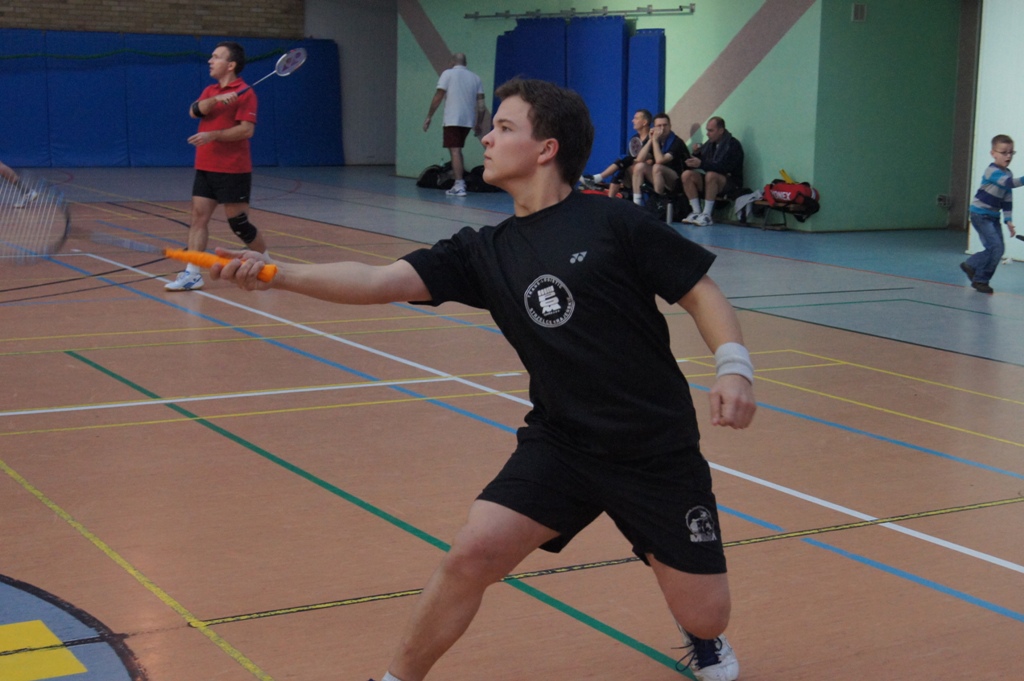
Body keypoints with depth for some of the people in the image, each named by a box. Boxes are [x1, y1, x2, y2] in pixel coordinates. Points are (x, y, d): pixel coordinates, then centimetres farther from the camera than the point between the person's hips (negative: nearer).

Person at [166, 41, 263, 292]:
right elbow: (194, 111, -4)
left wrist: (213, 135, -25)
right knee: (198, 216, -1)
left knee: (238, 223, -2)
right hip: (205, 168, 7)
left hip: (233, 171, -7)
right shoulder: (210, 91, 14)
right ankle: (192, 274, -3)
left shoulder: (245, 93, -9)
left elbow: (246, 130, -18)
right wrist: (216, 100, -21)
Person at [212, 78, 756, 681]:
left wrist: (735, 368, -19)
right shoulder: (485, 253, 2)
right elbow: (381, 281, -8)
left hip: (658, 450, -2)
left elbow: (702, 293, -4)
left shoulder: (616, 223, -9)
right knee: (473, 553, -15)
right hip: (561, 443, 3)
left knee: (703, 615, 2)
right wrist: (277, 273, -18)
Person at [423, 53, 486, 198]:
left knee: (455, 151, -6)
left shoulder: (448, 73, 0)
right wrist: (479, 123, 13)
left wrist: (428, 118, -1)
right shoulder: (475, 77, 12)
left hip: (452, 120, -5)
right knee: (457, 150, 20)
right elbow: (481, 103, 7)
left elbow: (438, 97, -5)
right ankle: (459, 179, 19)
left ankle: (459, 185, -15)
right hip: (468, 121, 5)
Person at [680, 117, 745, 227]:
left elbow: (724, 168, -24)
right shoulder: (710, 143, 11)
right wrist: (696, 153, -8)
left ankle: (707, 215, -31)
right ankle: (696, 212, -18)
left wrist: (701, 164, -30)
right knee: (687, 174, -15)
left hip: (731, 183, -7)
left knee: (711, 175, -37)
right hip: (712, 181, 7)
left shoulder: (733, 145, -11)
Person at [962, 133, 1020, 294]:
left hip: (993, 217, 9)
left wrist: (1008, 220, 4)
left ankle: (971, 265, 27)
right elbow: (1010, 183, -37)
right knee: (996, 247, -15)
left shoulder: (1007, 173, 8)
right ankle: (980, 280, -1)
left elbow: (1007, 199, 11)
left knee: (998, 248, 6)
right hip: (980, 215, -9)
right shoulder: (992, 171, -20)